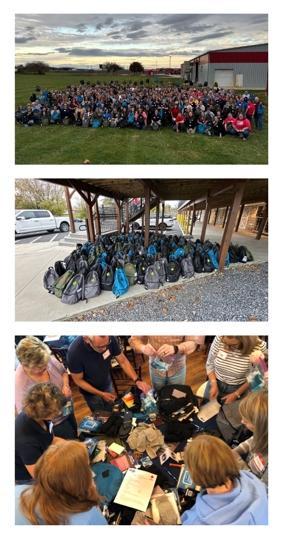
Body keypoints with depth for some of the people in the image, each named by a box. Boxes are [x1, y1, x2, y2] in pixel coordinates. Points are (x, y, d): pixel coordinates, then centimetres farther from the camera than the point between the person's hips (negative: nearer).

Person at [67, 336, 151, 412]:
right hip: (91, 391, -3)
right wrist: (102, 394, -20)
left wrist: (137, 380, -25)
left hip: (107, 385, 3)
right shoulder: (74, 352, -36)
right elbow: (78, 380, -20)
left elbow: (123, 361, -14)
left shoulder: (110, 339, -28)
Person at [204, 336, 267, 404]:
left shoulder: (259, 348, -27)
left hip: (238, 389, -2)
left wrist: (236, 394, -12)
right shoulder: (219, 339, -21)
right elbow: (210, 364, -6)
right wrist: (214, 385, -15)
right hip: (215, 383, 3)